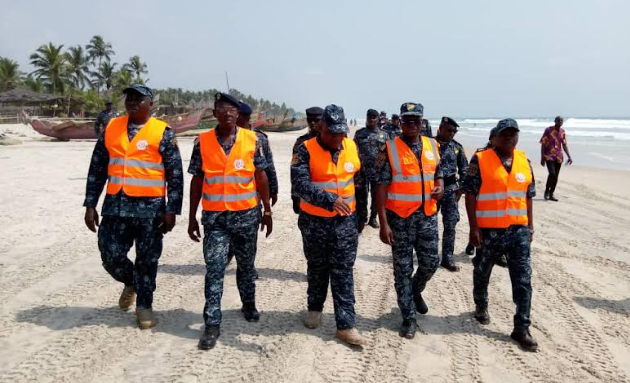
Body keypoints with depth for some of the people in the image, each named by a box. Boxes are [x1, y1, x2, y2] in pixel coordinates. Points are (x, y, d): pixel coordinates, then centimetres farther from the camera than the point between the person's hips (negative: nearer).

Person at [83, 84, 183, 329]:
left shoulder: (163, 133, -3)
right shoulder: (111, 128, 9)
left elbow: (175, 175, -4)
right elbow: (97, 170, 11)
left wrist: (171, 211, -9)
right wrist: (90, 205, 6)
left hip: (150, 207, -3)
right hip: (115, 206, 4)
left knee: (147, 260, 5)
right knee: (111, 256, 5)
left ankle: (144, 305, 24)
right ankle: (131, 283, 36)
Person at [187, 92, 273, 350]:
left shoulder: (252, 140, -2)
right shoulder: (202, 142, -1)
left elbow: (261, 177, 3)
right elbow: (197, 181, 3)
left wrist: (267, 210, 2)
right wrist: (192, 217, 3)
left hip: (247, 214, 0)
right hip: (214, 216, 0)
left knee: (246, 265, 16)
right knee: (214, 270, -2)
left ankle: (249, 305, 38)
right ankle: (212, 325, 5)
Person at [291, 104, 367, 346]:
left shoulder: (351, 147, 1)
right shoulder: (306, 150, -12)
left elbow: (360, 180, 13)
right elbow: (300, 183, -26)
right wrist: (330, 200, -37)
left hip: (345, 220, 2)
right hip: (314, 221, -2)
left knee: (343, 272, 2)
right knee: (317, 268, 16)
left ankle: (345, 325, 7)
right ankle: (315, 308, 38)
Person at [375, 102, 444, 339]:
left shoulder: (432, 146, 6)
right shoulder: (390, 149, -9)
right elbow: (381, 187, -10)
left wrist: (440, 188, -7)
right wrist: (384, 223, -15)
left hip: (427, 215, 4)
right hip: (400, 217, -4)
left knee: (431, 262, 10)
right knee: (403, 269, 5)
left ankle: (415, 291, 42)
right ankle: (409, 318, 19)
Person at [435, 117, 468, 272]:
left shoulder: (457, 147, 5)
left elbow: (464, 169, 12)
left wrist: (460, 188, 5)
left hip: (450, 189, 3)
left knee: (450, 224, -1)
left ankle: (447, 258, 7)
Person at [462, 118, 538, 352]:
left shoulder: (524, 161, 8)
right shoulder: (481, 160, -7)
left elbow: (528, 197, 14)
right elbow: (470, 195, -9)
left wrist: (530, 226, 11)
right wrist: (474, 228, -13)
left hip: (519, 231, 4)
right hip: (488, 231, -3)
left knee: (523, 280, 1)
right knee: (482, 274, 15)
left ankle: (521, 328, 9)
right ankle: (481, 306, 42)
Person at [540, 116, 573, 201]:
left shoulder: (562, 132, 9)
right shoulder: (548, 130, -5)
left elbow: (564, 145, 14)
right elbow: (543, 144, -6)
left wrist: (569, 156, 6)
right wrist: (542, 157, -11)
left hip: (558, 156, 5)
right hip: (549, 156, -5)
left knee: (556, 176, 5)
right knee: (552, 173, -18)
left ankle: (551, 194, 14)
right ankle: (546, 191, 2)